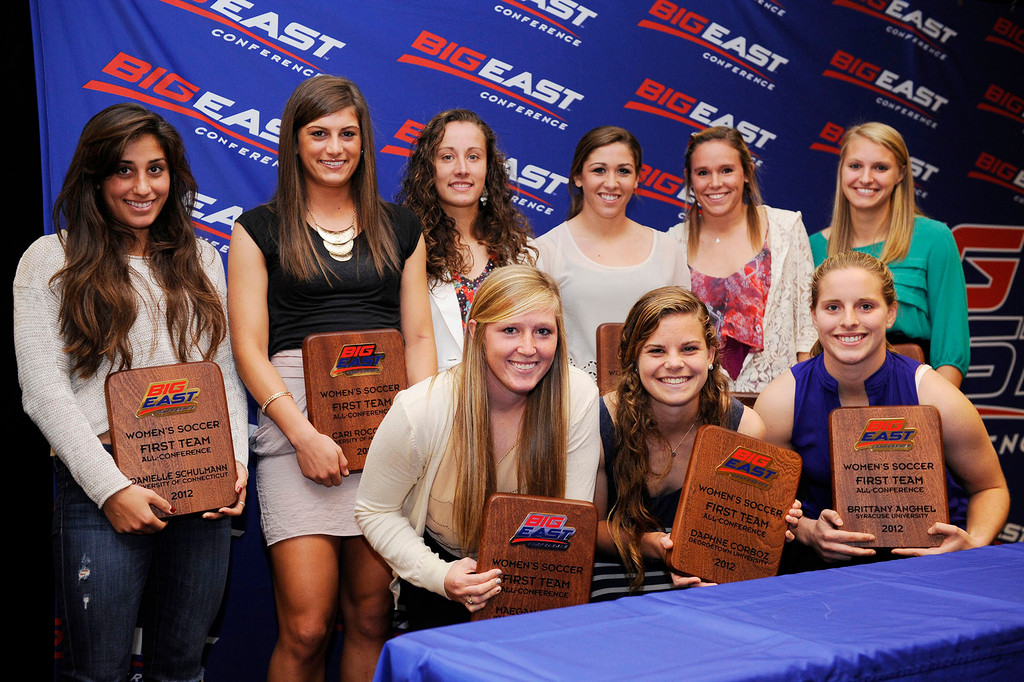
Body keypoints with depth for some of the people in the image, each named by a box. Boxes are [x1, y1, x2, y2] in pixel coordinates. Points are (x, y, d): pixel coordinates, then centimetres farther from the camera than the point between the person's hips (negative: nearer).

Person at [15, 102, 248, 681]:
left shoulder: (200, 259, 14)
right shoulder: (51, 260, 1)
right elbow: (43, 391, -5)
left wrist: (236, 462, -1)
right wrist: (110, 487, -12)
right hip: (102, 490, -3)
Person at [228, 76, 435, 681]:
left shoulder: (401, 228, 16)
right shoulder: (261, 229, 8)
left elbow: (420, 336, 14)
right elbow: (249, 347, 2)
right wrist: (304, 435, -11)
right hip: (296, 424, -2)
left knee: (370, 617, 4)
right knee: (305, 629, -7)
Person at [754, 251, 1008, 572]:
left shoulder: (936, 397, -9)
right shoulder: (780, 402, -8)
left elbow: (990, 488, 6)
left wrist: (975, 543, -14)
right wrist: (807, 532, -17)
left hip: (930, 553, 0)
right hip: (826, 557, 0)